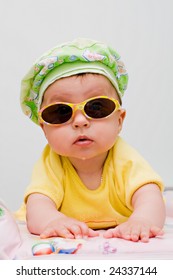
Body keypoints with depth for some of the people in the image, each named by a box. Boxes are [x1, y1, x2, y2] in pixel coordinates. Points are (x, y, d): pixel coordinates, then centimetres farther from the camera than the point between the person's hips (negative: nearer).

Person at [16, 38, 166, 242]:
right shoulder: (51, 164, -17)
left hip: (118, 244, 0)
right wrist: (52, 220, -55)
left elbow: (149, 196, -32)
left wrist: (141, 220, -56)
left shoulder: (125, 161, -17)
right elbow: (37, 205, -30)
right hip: (63, 243, 0)